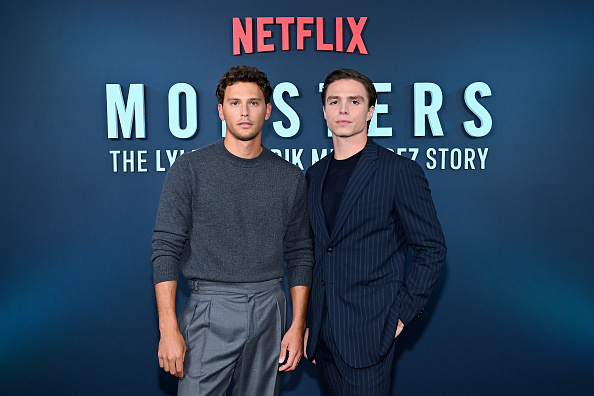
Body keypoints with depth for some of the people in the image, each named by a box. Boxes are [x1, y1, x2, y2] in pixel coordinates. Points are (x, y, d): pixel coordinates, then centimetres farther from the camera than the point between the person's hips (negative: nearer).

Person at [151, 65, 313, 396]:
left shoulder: (290, 177, 5)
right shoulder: (191, 168, -2)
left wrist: (298, 326, 3)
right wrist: (169, 328, -11)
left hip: (269, 309, 3)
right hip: (211, 308, -2)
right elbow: (166, 248, -5)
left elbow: (300, 254, 8)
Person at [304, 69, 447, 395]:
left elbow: (431, 249, -5)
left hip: (368, 331, -5)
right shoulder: (315, 174, 10)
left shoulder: (399, 171, -8)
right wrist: (307, 321, 13)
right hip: (323, 330, 6)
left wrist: (402, 314, -9)